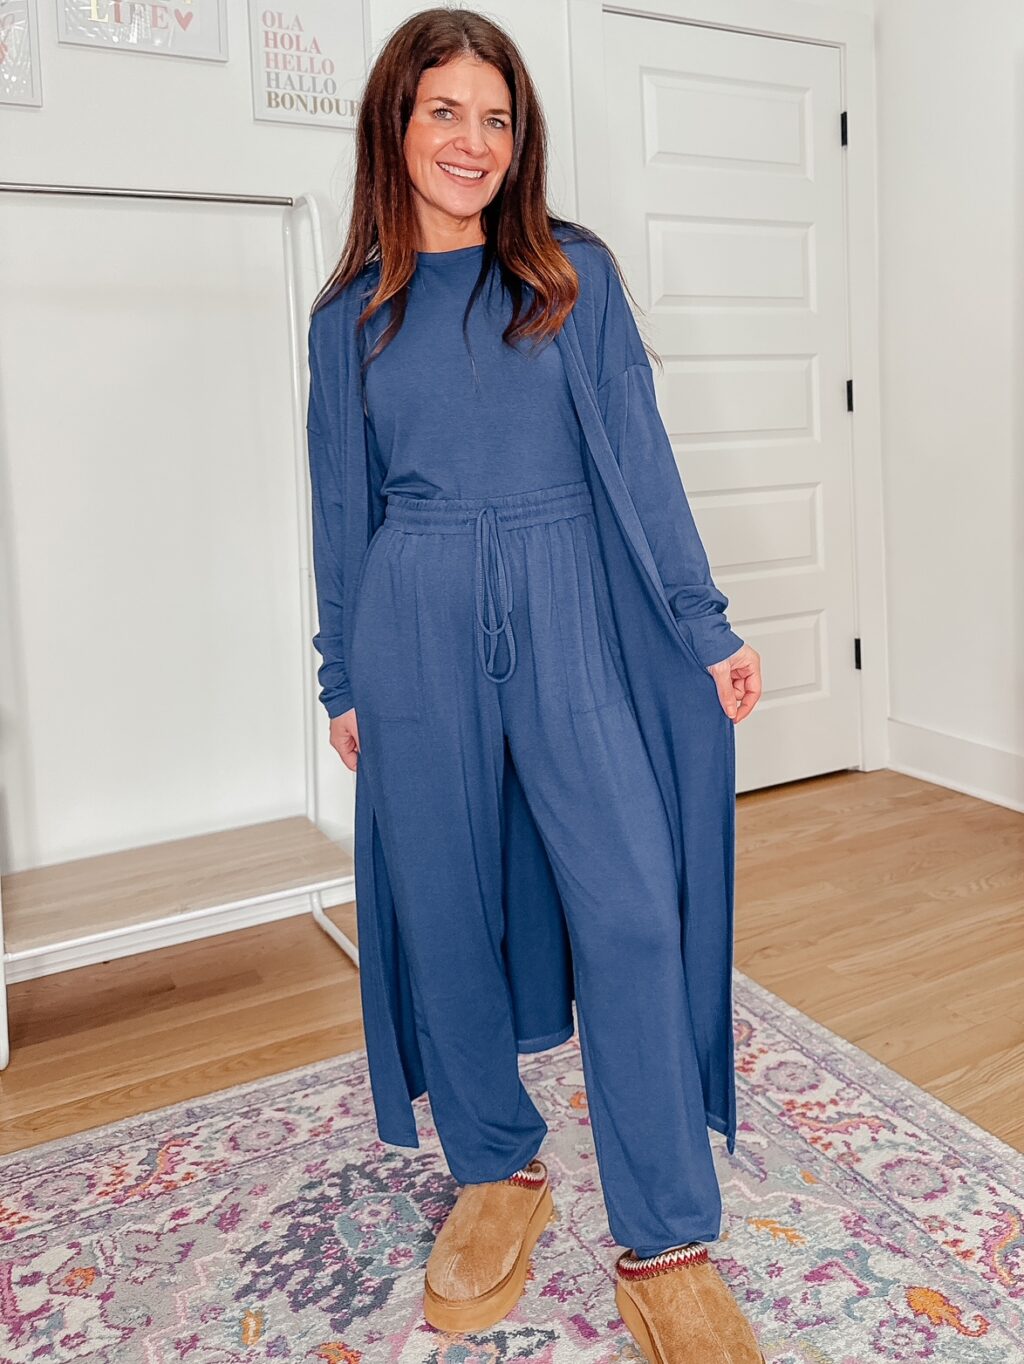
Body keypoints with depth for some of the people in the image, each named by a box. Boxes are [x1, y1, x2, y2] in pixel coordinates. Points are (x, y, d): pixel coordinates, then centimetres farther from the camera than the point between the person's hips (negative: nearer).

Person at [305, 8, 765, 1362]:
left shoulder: (576, 271, 8)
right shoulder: (352, 311, 11)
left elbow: (638, 452, 6)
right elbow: (343, 506, 12)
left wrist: (705, 623, 1)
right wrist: (344, 683, 11)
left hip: (566, 606, -1)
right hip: (416, 621, 2)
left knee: (632, 906, -7)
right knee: (444, 906, 6)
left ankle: (666, 1248, 7)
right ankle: (497, 1171, 28)